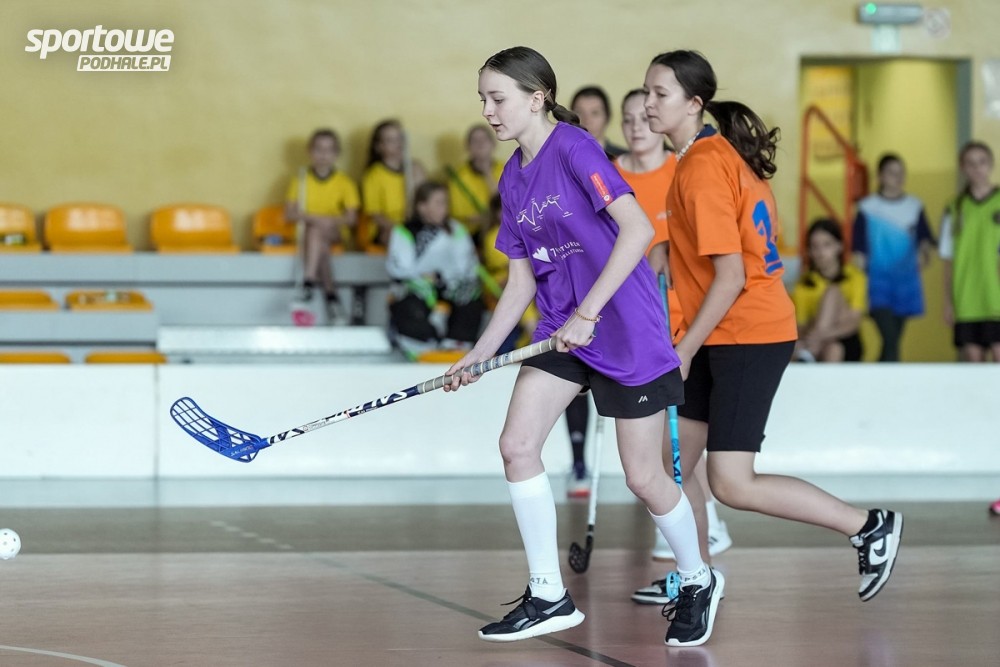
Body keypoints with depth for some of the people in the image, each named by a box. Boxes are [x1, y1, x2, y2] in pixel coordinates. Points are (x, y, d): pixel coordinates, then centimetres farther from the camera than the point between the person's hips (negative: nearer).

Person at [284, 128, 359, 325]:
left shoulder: (345, 182, 4)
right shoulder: (301, 180, 6)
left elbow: (351, 218, -2)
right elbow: (290, 214, -2)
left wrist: (331, 221, -21)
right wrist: (313, 218, -18)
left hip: (336, 233, -1)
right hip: (306, 233, 1)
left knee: (317, 232, -35)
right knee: (320, 246, -33)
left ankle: (308, 284, -44)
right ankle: (331, 297, -35)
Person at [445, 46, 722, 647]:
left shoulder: (573, 148, -17)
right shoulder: (513, 179, 8)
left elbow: (638, 228, -26)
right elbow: (522, 278, 14)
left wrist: (587, 312, -28)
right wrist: (480, 353, 7)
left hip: (627, 332, -7)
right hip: (561, 329, 7)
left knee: (644, 477, 0)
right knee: (517, 444, -8)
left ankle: (699, 581, 26)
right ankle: (550, 596, 2)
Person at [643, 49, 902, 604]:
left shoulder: (702, 169, -18)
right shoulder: (720, 152, 9)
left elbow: (730, 277, -21)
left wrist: (685, 350, -15)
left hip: (747, 336, -9)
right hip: (722, 336, 10)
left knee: (731, 486, -10)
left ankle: (869, 526, -1)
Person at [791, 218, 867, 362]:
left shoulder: (855, 277, 1)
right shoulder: (804, 285, 4)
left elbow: (855, 321, -11)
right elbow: (800, 328, -1)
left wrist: (823, 334, -31)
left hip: (847, 346, -1)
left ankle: (810, 351, -40)